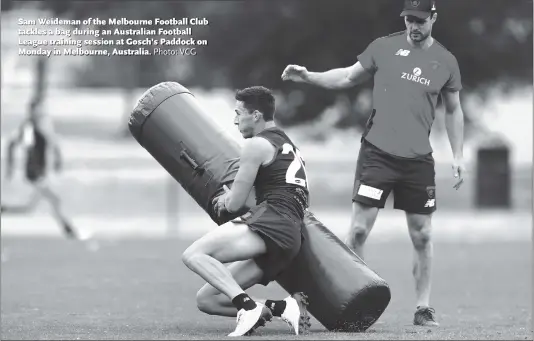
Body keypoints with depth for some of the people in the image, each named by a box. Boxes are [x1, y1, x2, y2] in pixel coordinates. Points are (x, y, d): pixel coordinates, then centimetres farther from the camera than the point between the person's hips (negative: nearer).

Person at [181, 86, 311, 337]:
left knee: (193, 255, -20)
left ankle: (248, 307, -31)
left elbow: (234, 204, -1)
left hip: (271, 227, -9)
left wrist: (226, 200, 23)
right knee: (205, 300, 7)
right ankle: (282, 307, -4)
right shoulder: (287, 145, 29)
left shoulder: (257, 145, 0)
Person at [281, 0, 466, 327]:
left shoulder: (445, 61, 5)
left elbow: (454, 110, 15)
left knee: (422, 236, 4)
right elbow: (348, 77, 10)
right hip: (377, 152, -1)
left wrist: (458, 155, 11)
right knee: (359, 229, -6)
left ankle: (423, 307, 14)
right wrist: (308, 76, -3)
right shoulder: (384, 47, 2)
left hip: (419, 159, 1)